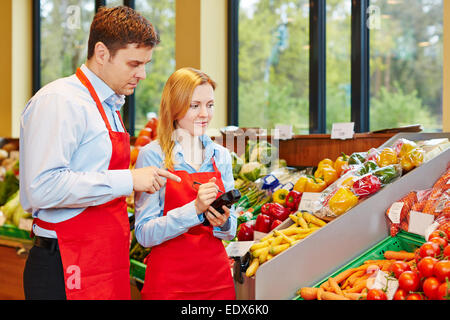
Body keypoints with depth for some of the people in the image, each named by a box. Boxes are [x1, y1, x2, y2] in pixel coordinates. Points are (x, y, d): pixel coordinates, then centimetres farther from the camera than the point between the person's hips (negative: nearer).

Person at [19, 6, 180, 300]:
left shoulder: (110, 107, 17)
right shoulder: (60, 101, -13)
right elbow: (43, 188, -24)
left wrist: (121, 227, 14)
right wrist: (128, 180, -21)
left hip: (107, 266, 9)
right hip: (69, 272, -9)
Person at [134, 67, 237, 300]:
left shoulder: (220, 155, 7)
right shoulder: (153, 155, -7)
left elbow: (230, 232, 12)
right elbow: (144, 234, -12)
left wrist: (223, 223, -10)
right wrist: (195, 208, -23)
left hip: (217, 279, 4)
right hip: (169, 282, -4)